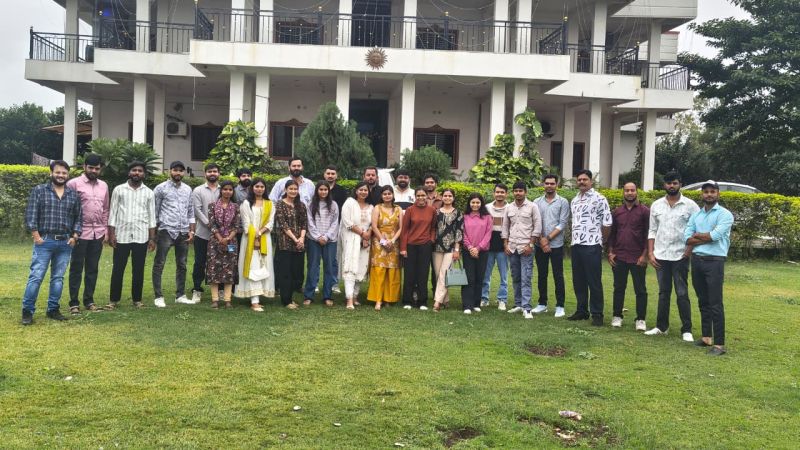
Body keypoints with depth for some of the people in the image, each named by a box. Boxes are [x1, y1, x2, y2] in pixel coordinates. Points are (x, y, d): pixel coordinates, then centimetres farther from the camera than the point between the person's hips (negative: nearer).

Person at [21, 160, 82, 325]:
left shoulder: (74, 195, 10)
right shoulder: (39, 190, 1)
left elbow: (78, 218, 12)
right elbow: (30, 214, -3)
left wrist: (75, 236, 0)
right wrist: (36, 235, -11)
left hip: (65, 243, 3)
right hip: (44, 241, -3)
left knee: (58, 278, 9)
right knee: (36, 276, -5)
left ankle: (53, 309, 18)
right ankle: (27, 311, 3)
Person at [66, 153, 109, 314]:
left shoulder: (103, 186, 12)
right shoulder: (73, 183, -5)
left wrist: (105, 230, 11)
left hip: (98, 233, 5)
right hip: (80, 233, -4)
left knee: (92, 269, 10)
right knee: (76, 268, 3)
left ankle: (89, 300, 19)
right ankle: (74, 302, 10)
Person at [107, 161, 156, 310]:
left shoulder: (149, 193, 6)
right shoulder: (119, 190, 3)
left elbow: (151, 217, 7)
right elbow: (113, 213, 3)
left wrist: (152, 238, 2)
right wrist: (111, 234, -5)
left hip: (141, 237, 1)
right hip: (121, 236, -1)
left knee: (138, 270, 6)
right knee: (117, 269, 3)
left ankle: (137, 299, 16)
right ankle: (114, 299, 13)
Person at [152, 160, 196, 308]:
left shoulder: (188, 189, 12)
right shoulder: (161, 188, -1)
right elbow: (154, 211, 0)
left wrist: (191, 231, 7)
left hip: (183, 232, 5)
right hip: (166, 231, -5)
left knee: (182, 265, 9)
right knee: (159, 264, -2)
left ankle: (180, 295, 18)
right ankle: (158, 297, 4)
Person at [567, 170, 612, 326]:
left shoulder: (599, 198, -6)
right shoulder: (574, 200, 15)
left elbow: (607, 222, -6)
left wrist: (600, 241, 2)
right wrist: (575, 237, 15)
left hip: (591, 246, -7)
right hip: (576, 245, 7)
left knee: (594, 282, -2)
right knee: (578, 281, 11)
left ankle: (597, 314, 5)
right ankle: (582, 311, 21)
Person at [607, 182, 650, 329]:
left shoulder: (644, 211, -2)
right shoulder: (616, 212, 8)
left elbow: (648, 234, -4)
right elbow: (611, 233, 12)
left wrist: (644, 255, -9)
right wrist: (610, 252, 4)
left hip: (638, 258, -3)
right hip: (619, 257, 3)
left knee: (640, 289, 3)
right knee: (619, 288, 10)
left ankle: (640, 319, 12)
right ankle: (617, 316, 20)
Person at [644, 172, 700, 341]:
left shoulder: (690, 205, -3)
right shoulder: (656, 205, 7)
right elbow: (652, 231, 9)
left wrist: (690, 249, -11)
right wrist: (650, 253, 2)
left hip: (680, 256, -3)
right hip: (660, 256, 3)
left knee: (682, 294, 0)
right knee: (663, 293, 12)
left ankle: (686, 330, 7)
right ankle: (662, 326, 20)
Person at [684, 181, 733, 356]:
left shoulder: (724, 214, -3)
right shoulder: (695, 215, 13)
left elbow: (715, 235, -17)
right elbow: (687, 238, 1)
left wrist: (697, 235, -1)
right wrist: (707, 238, -11)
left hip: (714, 262, -6)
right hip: (696, 261, 6)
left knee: (715, 304, -7)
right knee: (703, 302, 13)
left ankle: (719, 343, -4)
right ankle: (706, 336, 23)